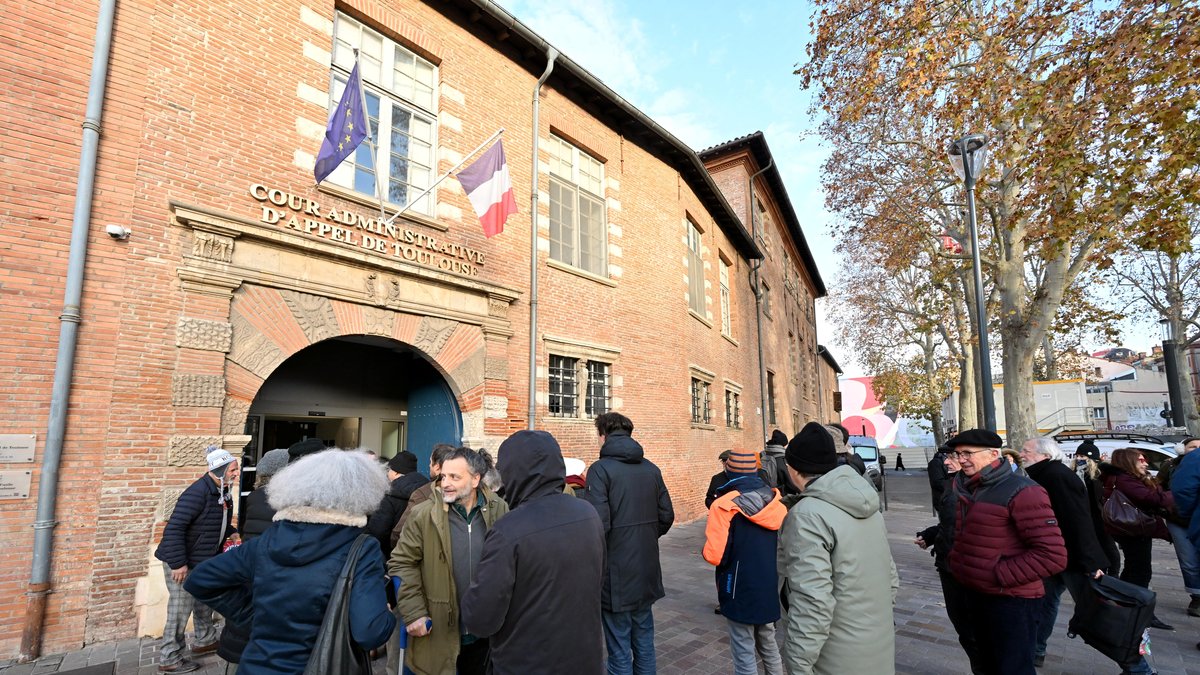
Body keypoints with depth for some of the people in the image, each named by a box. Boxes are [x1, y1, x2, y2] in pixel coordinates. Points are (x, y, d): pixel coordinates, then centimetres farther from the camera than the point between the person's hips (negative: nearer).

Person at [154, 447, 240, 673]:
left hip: (204, 561, 9)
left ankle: (204, 640, 38)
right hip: (182, 562, -9)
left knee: (204, 602, 21)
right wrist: (178, 563, -27)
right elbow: (174, 528, -29)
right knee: (181, 609, 1)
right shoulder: (198, 492, -28)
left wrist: (233, 533, -1)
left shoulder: (222, 492, 2)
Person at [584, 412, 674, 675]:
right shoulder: (651, 469, 4)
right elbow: (667, 516, 6)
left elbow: (599, 523, -21)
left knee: (619, 651, 7)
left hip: (616, 573, -6)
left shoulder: (600, 469, -14)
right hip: (646, 570, 6)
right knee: (644, 643, 20)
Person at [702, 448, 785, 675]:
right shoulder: (776, 501, 0)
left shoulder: (725, 506, -18)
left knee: (744, 652, 7)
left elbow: (714, 555, -21)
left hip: (742, 592, -6)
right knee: (768, 644, 24)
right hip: (771, 589, 6)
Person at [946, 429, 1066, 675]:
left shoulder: (1021, 492, -20)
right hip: (975, 595, 8)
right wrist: (956, 561, 8)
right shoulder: (967, 491, 6)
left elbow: (1053, 555, -26)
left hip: (1012, 601, -8)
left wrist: (998, 575, -23)